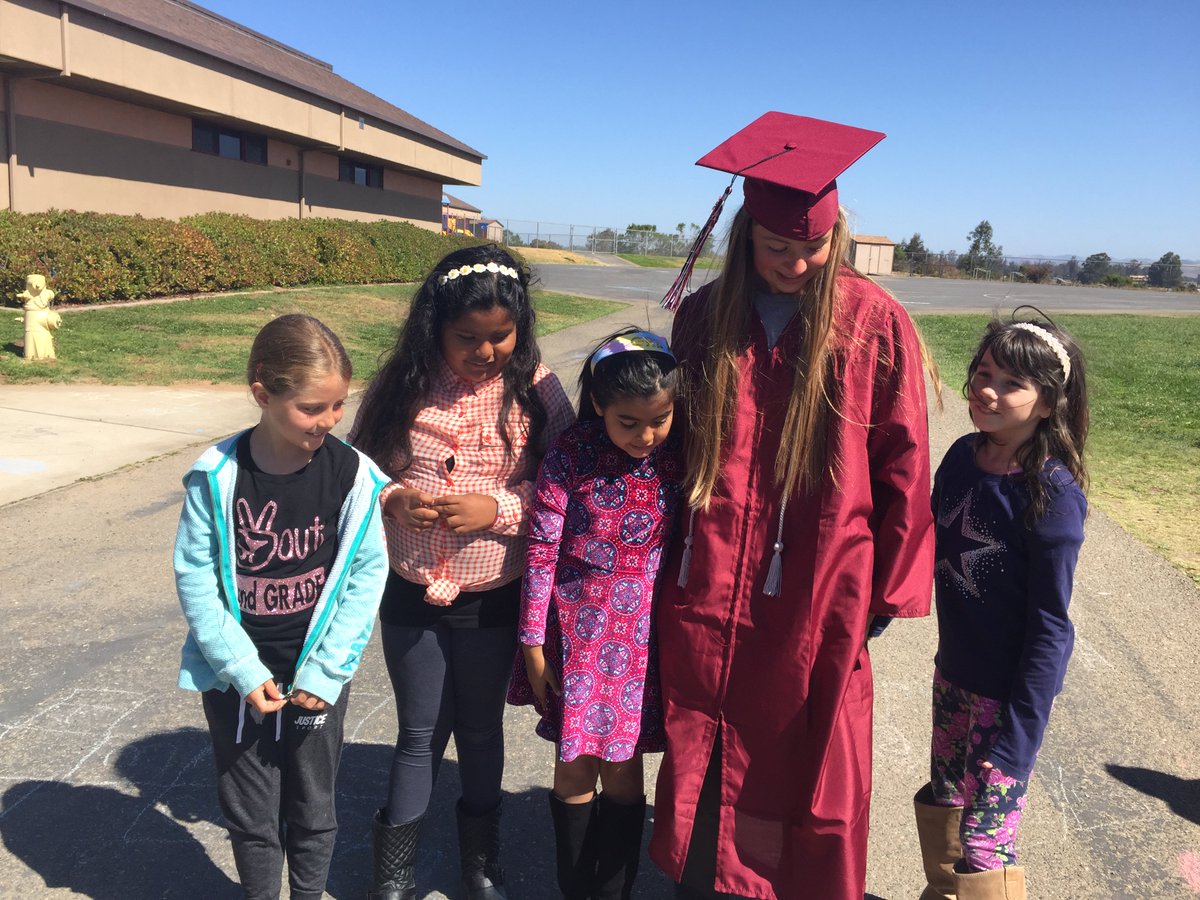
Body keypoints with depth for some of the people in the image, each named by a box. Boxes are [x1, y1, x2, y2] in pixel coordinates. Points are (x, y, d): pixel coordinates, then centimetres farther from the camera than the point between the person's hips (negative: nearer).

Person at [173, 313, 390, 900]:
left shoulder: (351, 474, -13)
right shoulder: (216, 476, -14)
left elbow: (366, 573, -7)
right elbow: (194, 576, -8)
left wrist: (326, 671, -10)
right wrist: (242, 669, -12)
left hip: (317, 675, 0)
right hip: (237, 676, 0)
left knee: (312, 807, 17)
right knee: (250, 813, 15)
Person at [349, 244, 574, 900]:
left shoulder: (536, 391, -10)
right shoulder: (401, 386, -7)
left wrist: (498, 508, -22)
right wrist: (391, 499, -18)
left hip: (494, 600, 0)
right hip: (411, 596, 0)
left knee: (482, 728, 19)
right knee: (421, 732, 13)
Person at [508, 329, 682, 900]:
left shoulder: (679, 459, -7)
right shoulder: (570, 456, -13)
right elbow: (541, 552, -9)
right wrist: (534, 641, -6)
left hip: (644, 637, 1)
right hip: (577, 633, -1)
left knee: (624, 768, 12)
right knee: (575, 768, 12)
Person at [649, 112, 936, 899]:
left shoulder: (876, 323, -8)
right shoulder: (704, 316, 1)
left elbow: (904, 465, -4)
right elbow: (674, 442, 8)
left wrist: (891, 588, -1)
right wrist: (668, 559, 9)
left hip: (822, 594, -2)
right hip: (709, 591, 3)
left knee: (808, 765, 14)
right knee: (706, 759, 17)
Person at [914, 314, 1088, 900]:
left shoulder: (1052, 494, -21)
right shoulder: (963, 456, -3)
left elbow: (1049, 625, -18)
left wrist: (1019, 733, -16)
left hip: (1010, 691, -6)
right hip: (954, 671, 7)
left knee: (983, 838, 5)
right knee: (941, 805, 23)